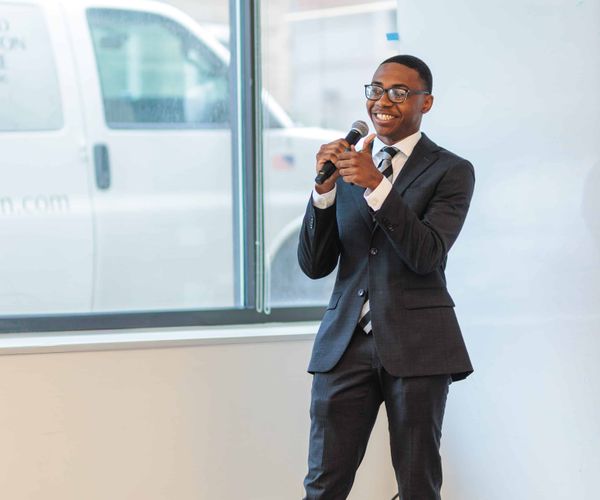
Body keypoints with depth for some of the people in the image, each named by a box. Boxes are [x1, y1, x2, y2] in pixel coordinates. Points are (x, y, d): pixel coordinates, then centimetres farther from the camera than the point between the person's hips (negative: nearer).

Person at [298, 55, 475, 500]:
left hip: (416, 345, -3)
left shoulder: (451, 171, 1)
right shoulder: (347, 164, 11)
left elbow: (427, 255, -14)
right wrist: (324, 189, -9)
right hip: (346, 341, 3)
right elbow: (314, 265, 6)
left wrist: (376, 184, -22)